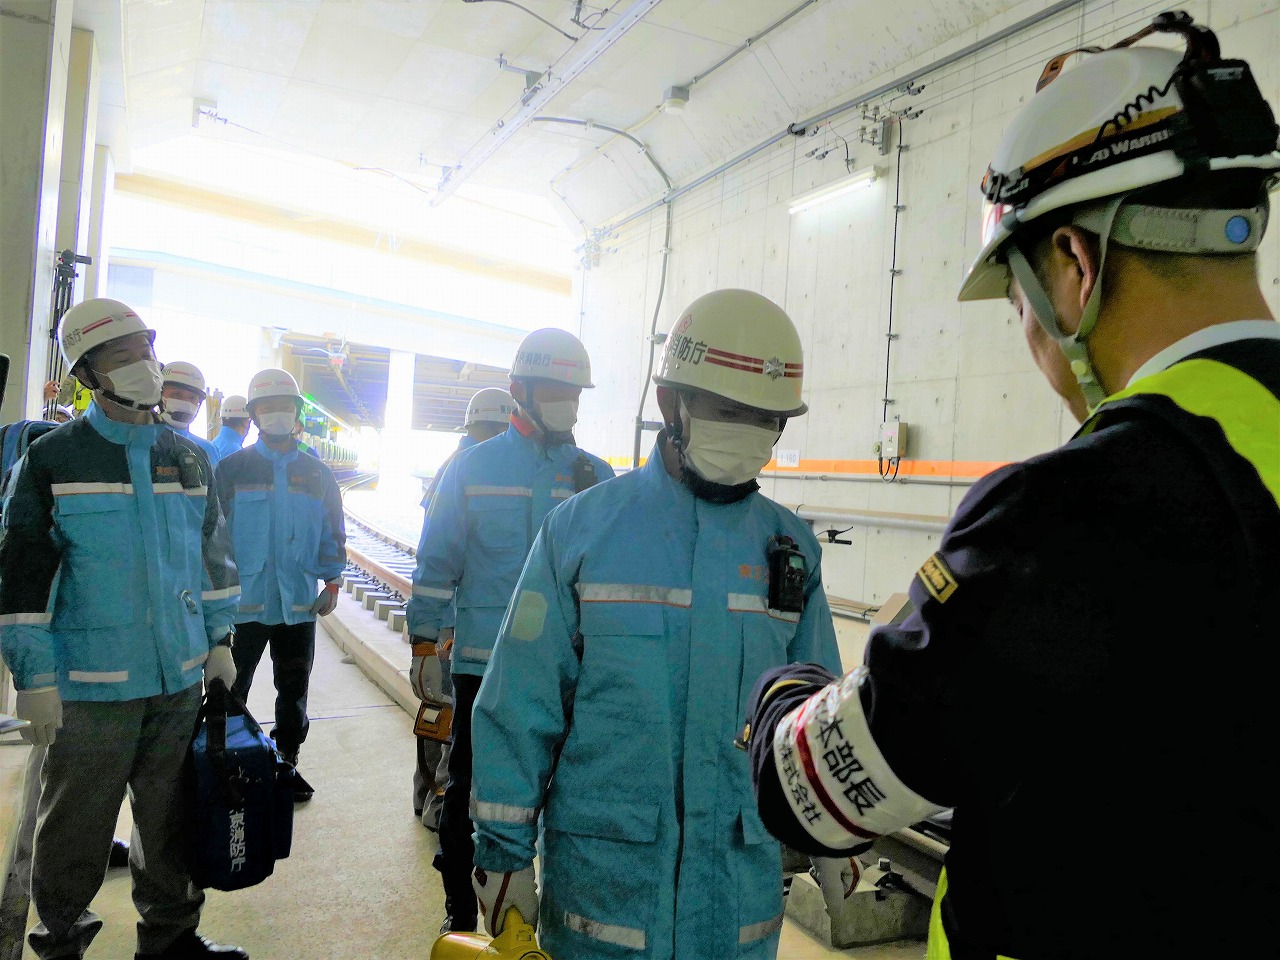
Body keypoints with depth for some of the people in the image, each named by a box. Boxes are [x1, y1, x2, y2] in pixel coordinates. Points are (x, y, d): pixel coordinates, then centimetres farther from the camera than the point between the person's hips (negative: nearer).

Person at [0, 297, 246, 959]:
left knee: (172, 818, 15)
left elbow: (213, 553, 14)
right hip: (90, 682, -3)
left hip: (180, 677, 4)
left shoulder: (187, 457, 8)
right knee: (76, 830, 10)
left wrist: (217, 639, 13)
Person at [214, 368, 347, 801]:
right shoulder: (232, 468, 0)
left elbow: (332, 534, 11)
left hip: (299, 603, 2)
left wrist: (332, 581, 5)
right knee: (232, 689, 9)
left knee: (294, 691, 12)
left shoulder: (317, 474, 7)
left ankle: (286, 762, 27)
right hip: (243, 602, -2)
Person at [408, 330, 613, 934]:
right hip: (483, 662, -1)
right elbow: (437, 561, 1)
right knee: (468, 791, 12)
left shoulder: (596, 476, 4)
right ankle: (460, 912, 32)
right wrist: (424, 644, 0)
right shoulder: (472, 467, -1)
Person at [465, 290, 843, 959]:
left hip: (742, 880, 3)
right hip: (600, 872, -2)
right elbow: (520, 706, -7)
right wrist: (501, 847, -4)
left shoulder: (792, 546, 0)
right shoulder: (580, 527, -9)